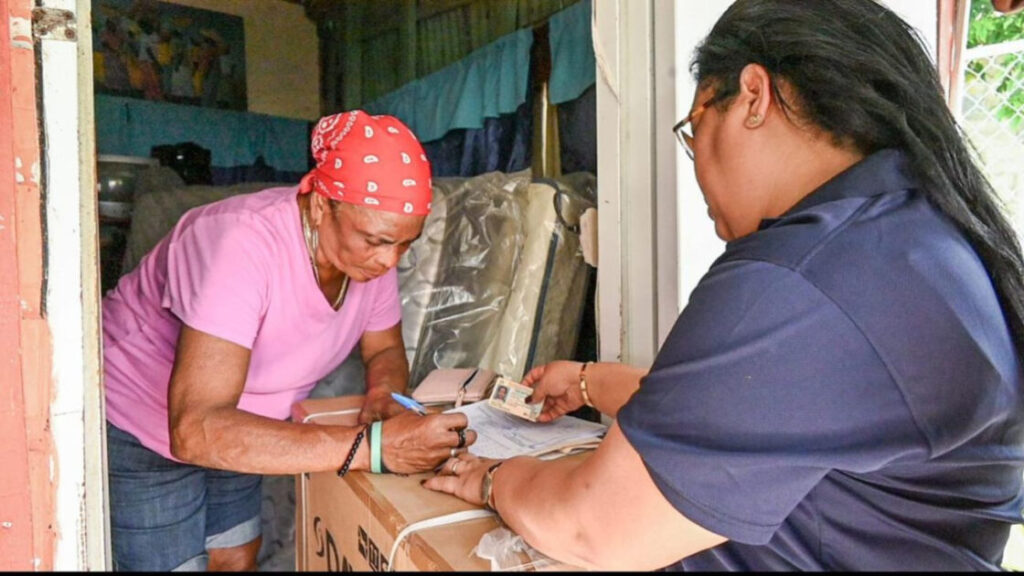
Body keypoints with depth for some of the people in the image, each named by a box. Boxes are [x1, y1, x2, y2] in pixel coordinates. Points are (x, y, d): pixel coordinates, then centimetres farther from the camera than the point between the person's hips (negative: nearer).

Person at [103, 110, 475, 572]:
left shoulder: (370, 249, -16)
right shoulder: (244, 244, -37)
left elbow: (385, 349, 0)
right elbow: (196, 430, -43)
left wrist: (382, 396, -24)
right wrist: (370, 447, -48)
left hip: (229, 426, 6)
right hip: (141, 426, -6)